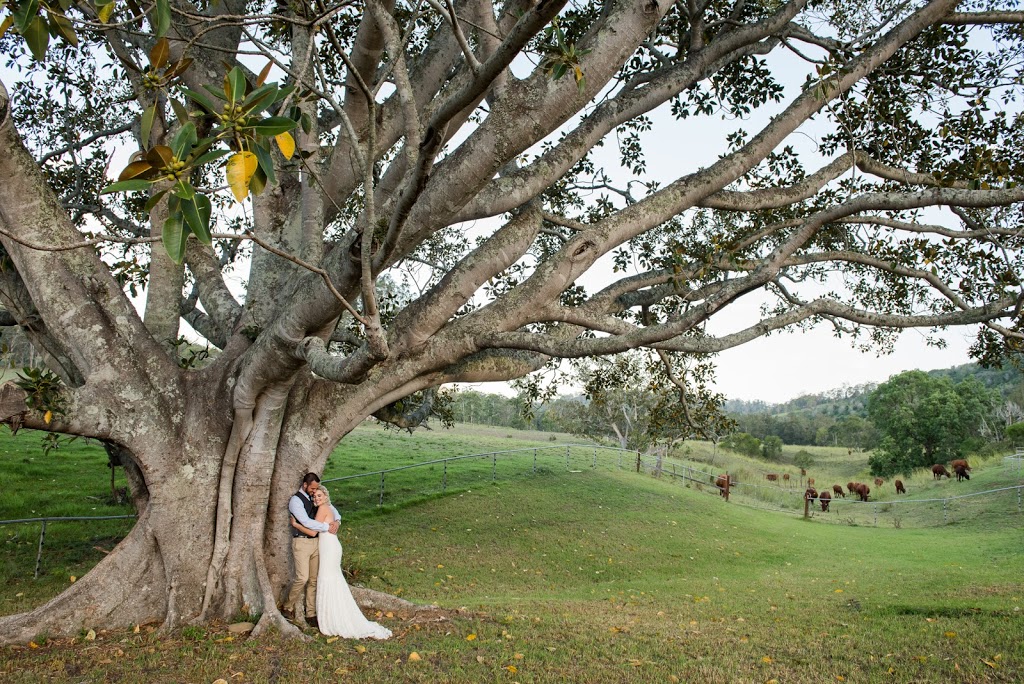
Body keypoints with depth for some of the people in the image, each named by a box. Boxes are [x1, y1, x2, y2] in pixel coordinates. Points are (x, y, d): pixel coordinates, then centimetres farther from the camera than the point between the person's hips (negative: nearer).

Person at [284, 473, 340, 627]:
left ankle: (311, 614, 16)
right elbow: (306, 522, -22)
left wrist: (336, 520, -2)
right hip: (302, 543, -7)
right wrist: (327, 527, -16)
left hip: (316, 542, 7)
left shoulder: (314, 498, 10)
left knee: (314, 579, 8)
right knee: (302, 578, -11)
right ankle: (288, 608, 13)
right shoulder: (296, 500, -13)